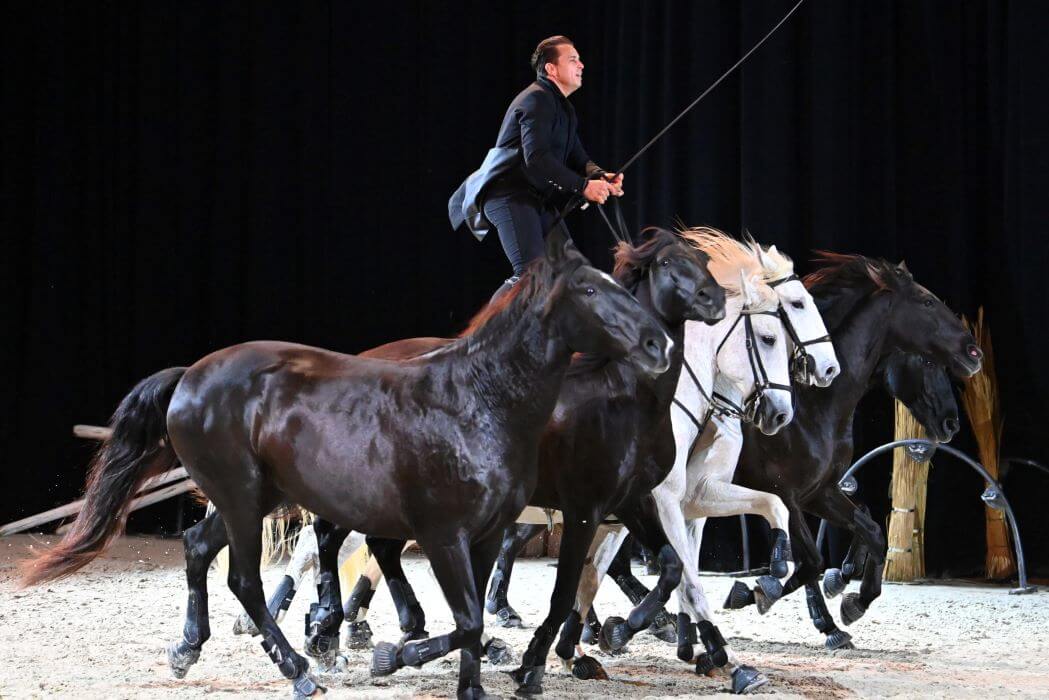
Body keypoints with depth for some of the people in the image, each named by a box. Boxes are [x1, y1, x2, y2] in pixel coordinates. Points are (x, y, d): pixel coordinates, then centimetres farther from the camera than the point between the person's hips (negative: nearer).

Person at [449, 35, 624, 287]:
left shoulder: (562, 107, 20)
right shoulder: (537, 100, -12)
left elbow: (578, 158, 17)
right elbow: (536, 158, -24)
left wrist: (601, 177, -6)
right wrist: (583, 186, -26)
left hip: (538, 199, 11)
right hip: (509, 195, -11)